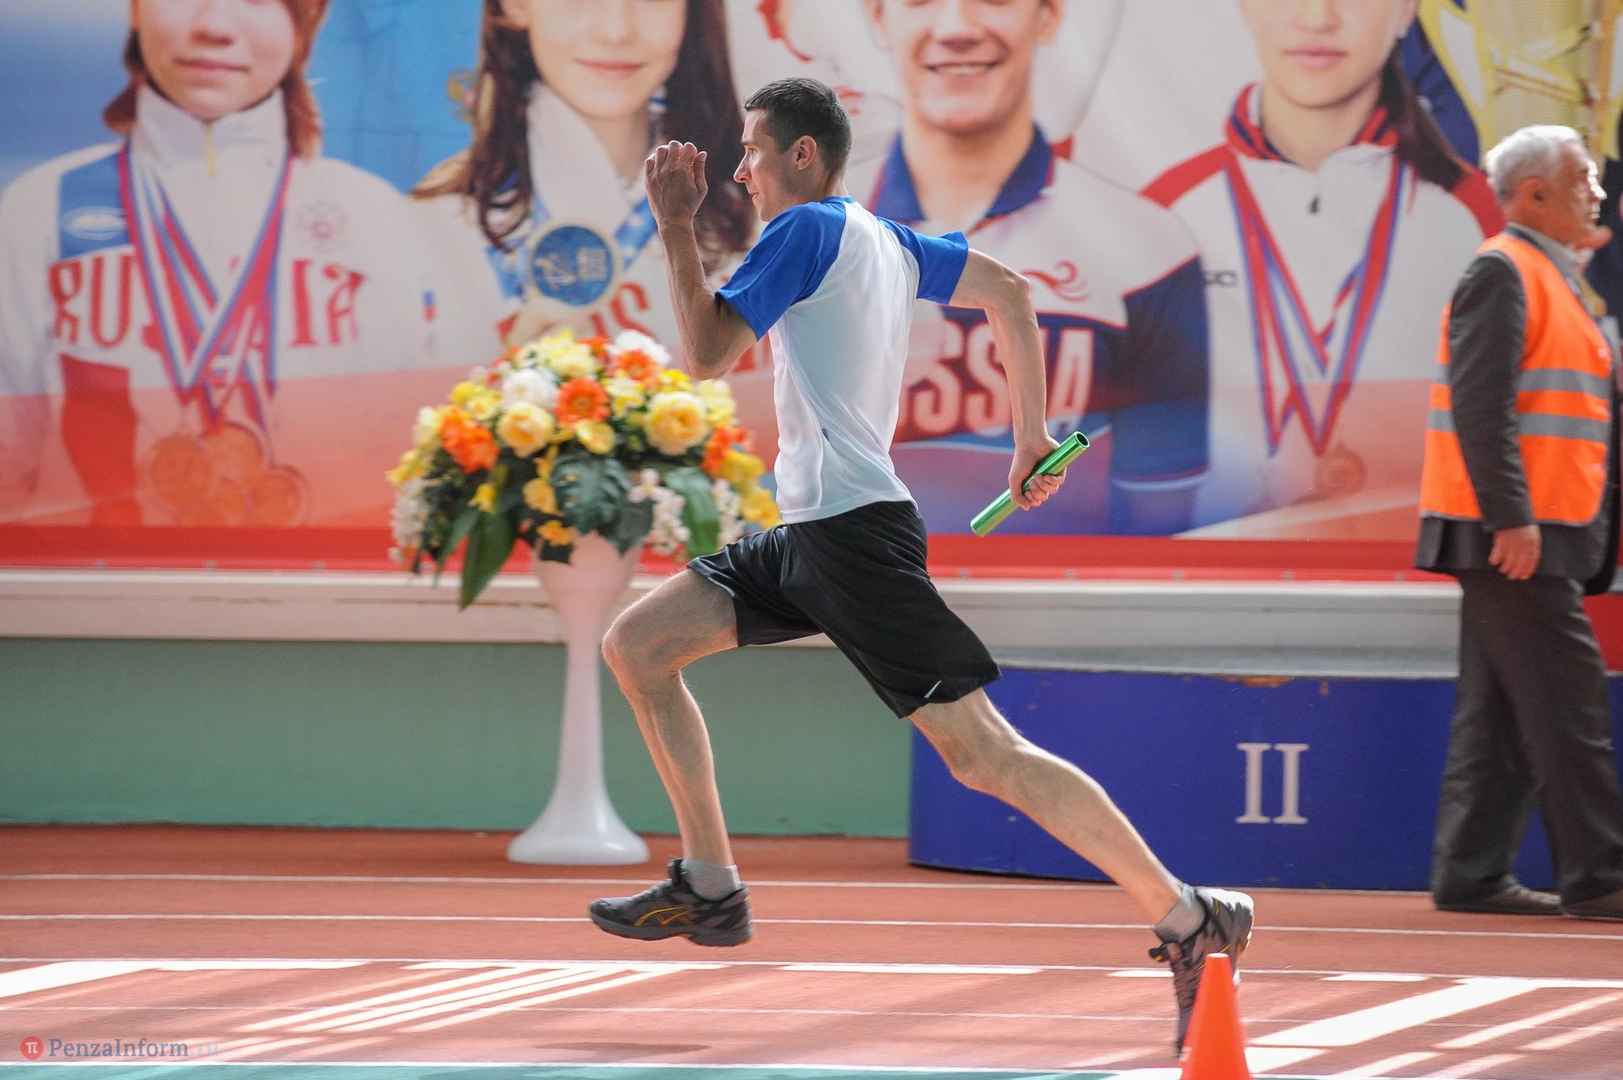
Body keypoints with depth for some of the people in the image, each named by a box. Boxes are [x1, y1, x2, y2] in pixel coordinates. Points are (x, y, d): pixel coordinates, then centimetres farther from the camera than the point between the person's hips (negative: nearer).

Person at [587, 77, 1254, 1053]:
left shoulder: (807, 230, -10)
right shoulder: (887, 240, 16)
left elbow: (710, 352, -15)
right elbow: (1011, 293, 26)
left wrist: (678, 229, -6)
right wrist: (1033, 435, 27)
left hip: (857, 532, -10)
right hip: (809, 534, 10)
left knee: (983, 753, -13)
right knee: (638, 645, 11)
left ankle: (1188, 918, -13)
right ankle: (712, 889, 13)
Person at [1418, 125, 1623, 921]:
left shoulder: (1549, 276, 21)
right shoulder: (1503, 273, -10)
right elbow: (1480, 403, -18)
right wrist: (1512, 519, -23)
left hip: (1535, 534, 10)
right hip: (1512, 533, -10)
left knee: (1502, 710, 9)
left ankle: (1470, 875, 11)